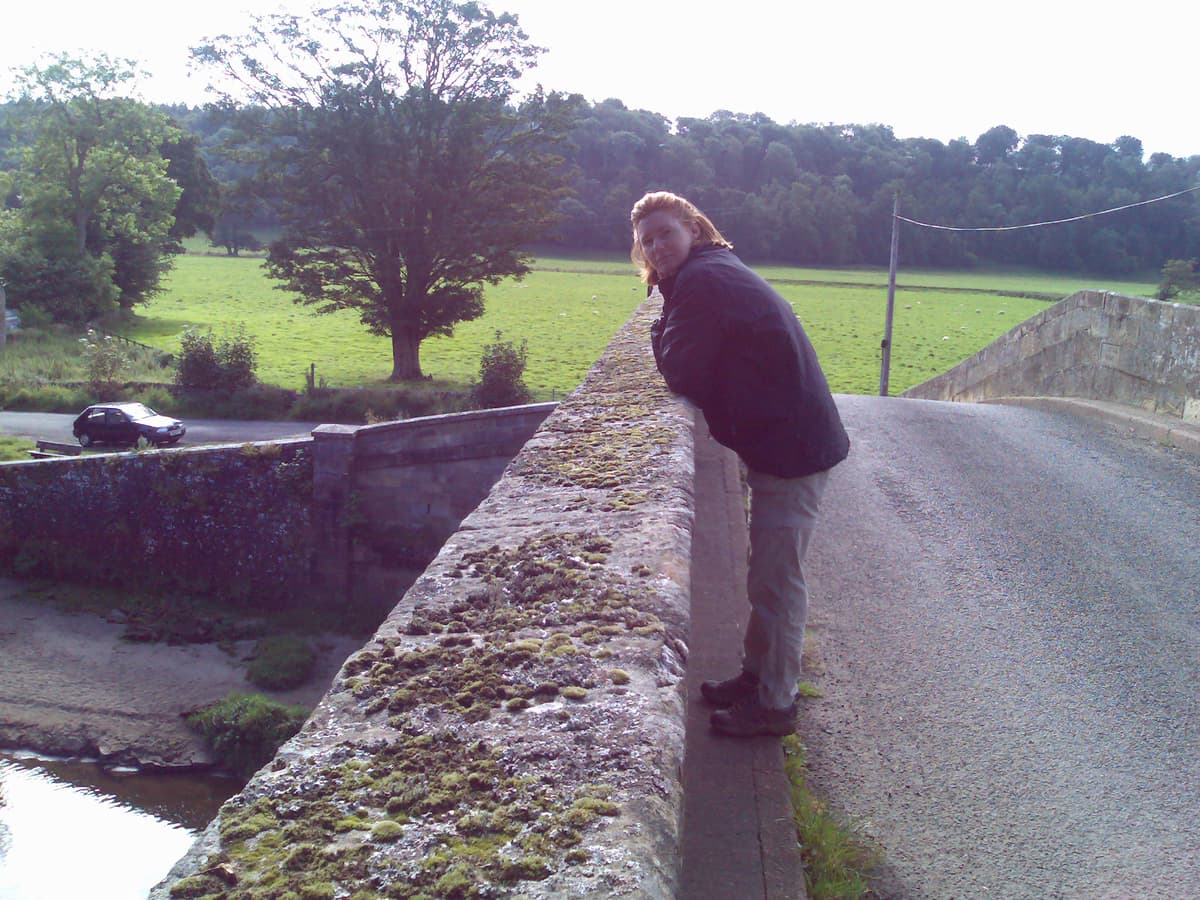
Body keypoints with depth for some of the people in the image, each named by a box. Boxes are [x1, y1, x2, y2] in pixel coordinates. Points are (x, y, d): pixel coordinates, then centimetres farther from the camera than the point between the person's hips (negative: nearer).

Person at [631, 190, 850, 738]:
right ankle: (756, 675, 33)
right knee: (769, 575, 20)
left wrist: (662, 331, 0)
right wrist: (672, 337, 0)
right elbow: (705, 370, 17)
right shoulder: (718, 273, 16)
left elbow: (681, 374, -17)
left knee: (776, 582, -1)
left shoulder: (702, 281, -17)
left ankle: (774, 704, 10)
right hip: (786, 441, 11)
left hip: (793, 449, -11)